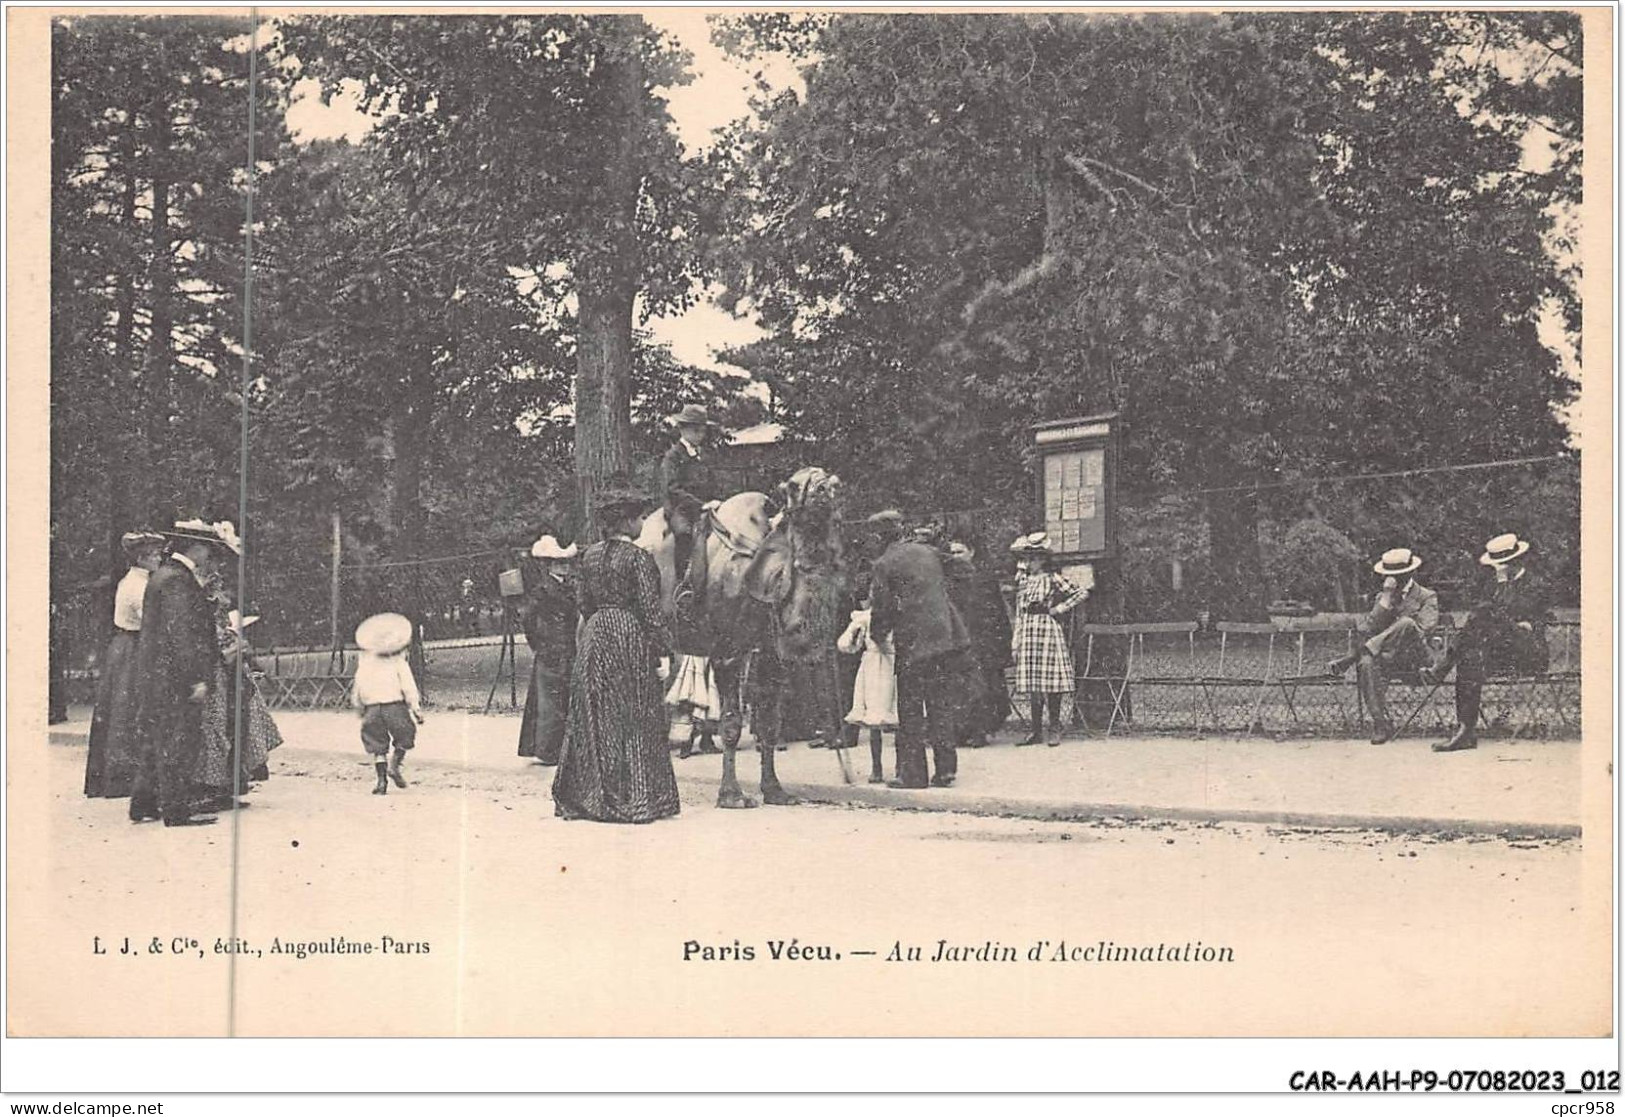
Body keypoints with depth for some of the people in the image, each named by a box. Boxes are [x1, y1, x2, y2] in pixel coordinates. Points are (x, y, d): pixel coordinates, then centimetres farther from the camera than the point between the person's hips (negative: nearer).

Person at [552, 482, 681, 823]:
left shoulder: (589, 556, 7)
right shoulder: (638, 558, -11)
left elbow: (582, 602, 11)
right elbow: (650, 608, -14)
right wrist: (663, 648, -10)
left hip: (595, 637, 6)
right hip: (630, 636, -6)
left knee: (595, 716, 10)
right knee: (634, 718, 0)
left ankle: (591, 795, 13)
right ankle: (634, 797, 0)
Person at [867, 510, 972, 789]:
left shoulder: (884, 565, -5)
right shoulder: (928, 553, 13)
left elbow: (881, 608, -4)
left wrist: (877, 637, 13)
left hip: (913, 643, -6)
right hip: (946, 638, 6)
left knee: (911, 713, 3)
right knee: (943, 707, 9)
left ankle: (912, 774, 4)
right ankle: (945, 769, 10)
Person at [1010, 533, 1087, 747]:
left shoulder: (1053, 579, -2)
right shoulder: (1023, 581, 13)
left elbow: (1082, 593, -5)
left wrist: (1060, 608, -7)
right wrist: (1016, 641, 10)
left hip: (1048, 632, -5)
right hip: (1028, 635, 5)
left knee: (1050, 683, -5)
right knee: (1032, 686, 6)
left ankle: (1054, 729, 3)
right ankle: (1036, 731, 11)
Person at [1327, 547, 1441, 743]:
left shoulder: (1427, 597, 10)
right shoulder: (1381, 598, 20)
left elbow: (1424, 630, -8)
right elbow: (1369, 629, 4)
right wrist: (1387, 598, -6)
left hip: (1414, 657, -3)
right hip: (1385, 655, 3)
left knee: (1406, 623, -36)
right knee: (1367, 663, -35)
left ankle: (1352, 658, -31)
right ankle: (1381, 722, -33)